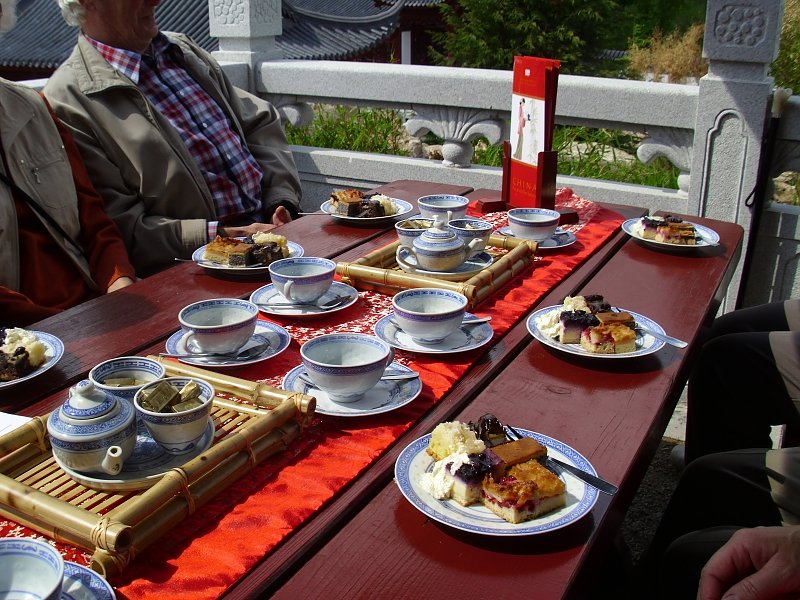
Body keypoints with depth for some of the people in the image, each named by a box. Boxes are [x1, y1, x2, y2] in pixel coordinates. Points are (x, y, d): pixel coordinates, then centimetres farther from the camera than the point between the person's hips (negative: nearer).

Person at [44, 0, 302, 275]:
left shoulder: (183, 49, 18)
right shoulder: (67, 100, -6)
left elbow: (262, 124, 16)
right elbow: (118, 227, -12)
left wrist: (281, 200, -1)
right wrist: (219, 235, -19)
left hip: (269, 227, 8)